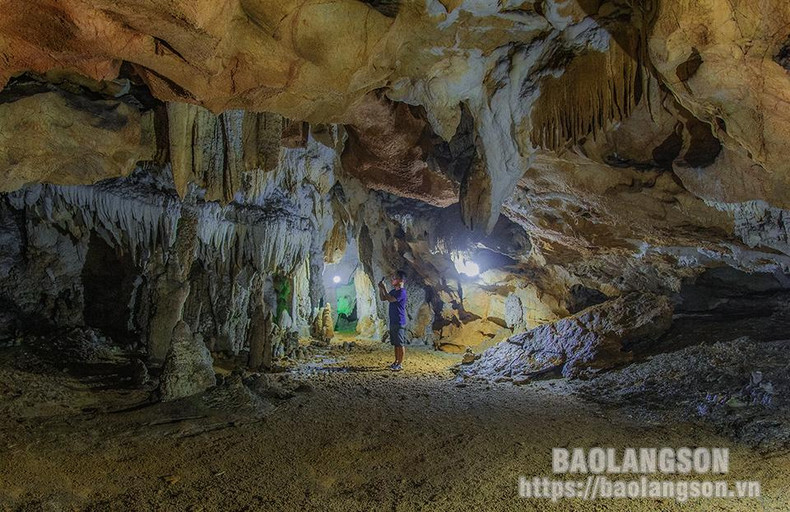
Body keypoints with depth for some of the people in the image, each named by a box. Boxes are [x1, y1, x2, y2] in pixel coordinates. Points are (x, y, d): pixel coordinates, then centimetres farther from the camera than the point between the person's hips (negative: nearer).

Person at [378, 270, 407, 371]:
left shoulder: (402, 292, -16)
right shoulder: (393, 291, 13)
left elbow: (390, 299, -25)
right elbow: (382, 298, 18)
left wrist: (384, 288, -18)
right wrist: (380, 288, 5)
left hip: (399, 322, -9)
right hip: (393, 321, 9)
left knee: (400, 344, -2)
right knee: (395, 343, 14)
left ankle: (400, 364, 3)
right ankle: (396, 362, 23)